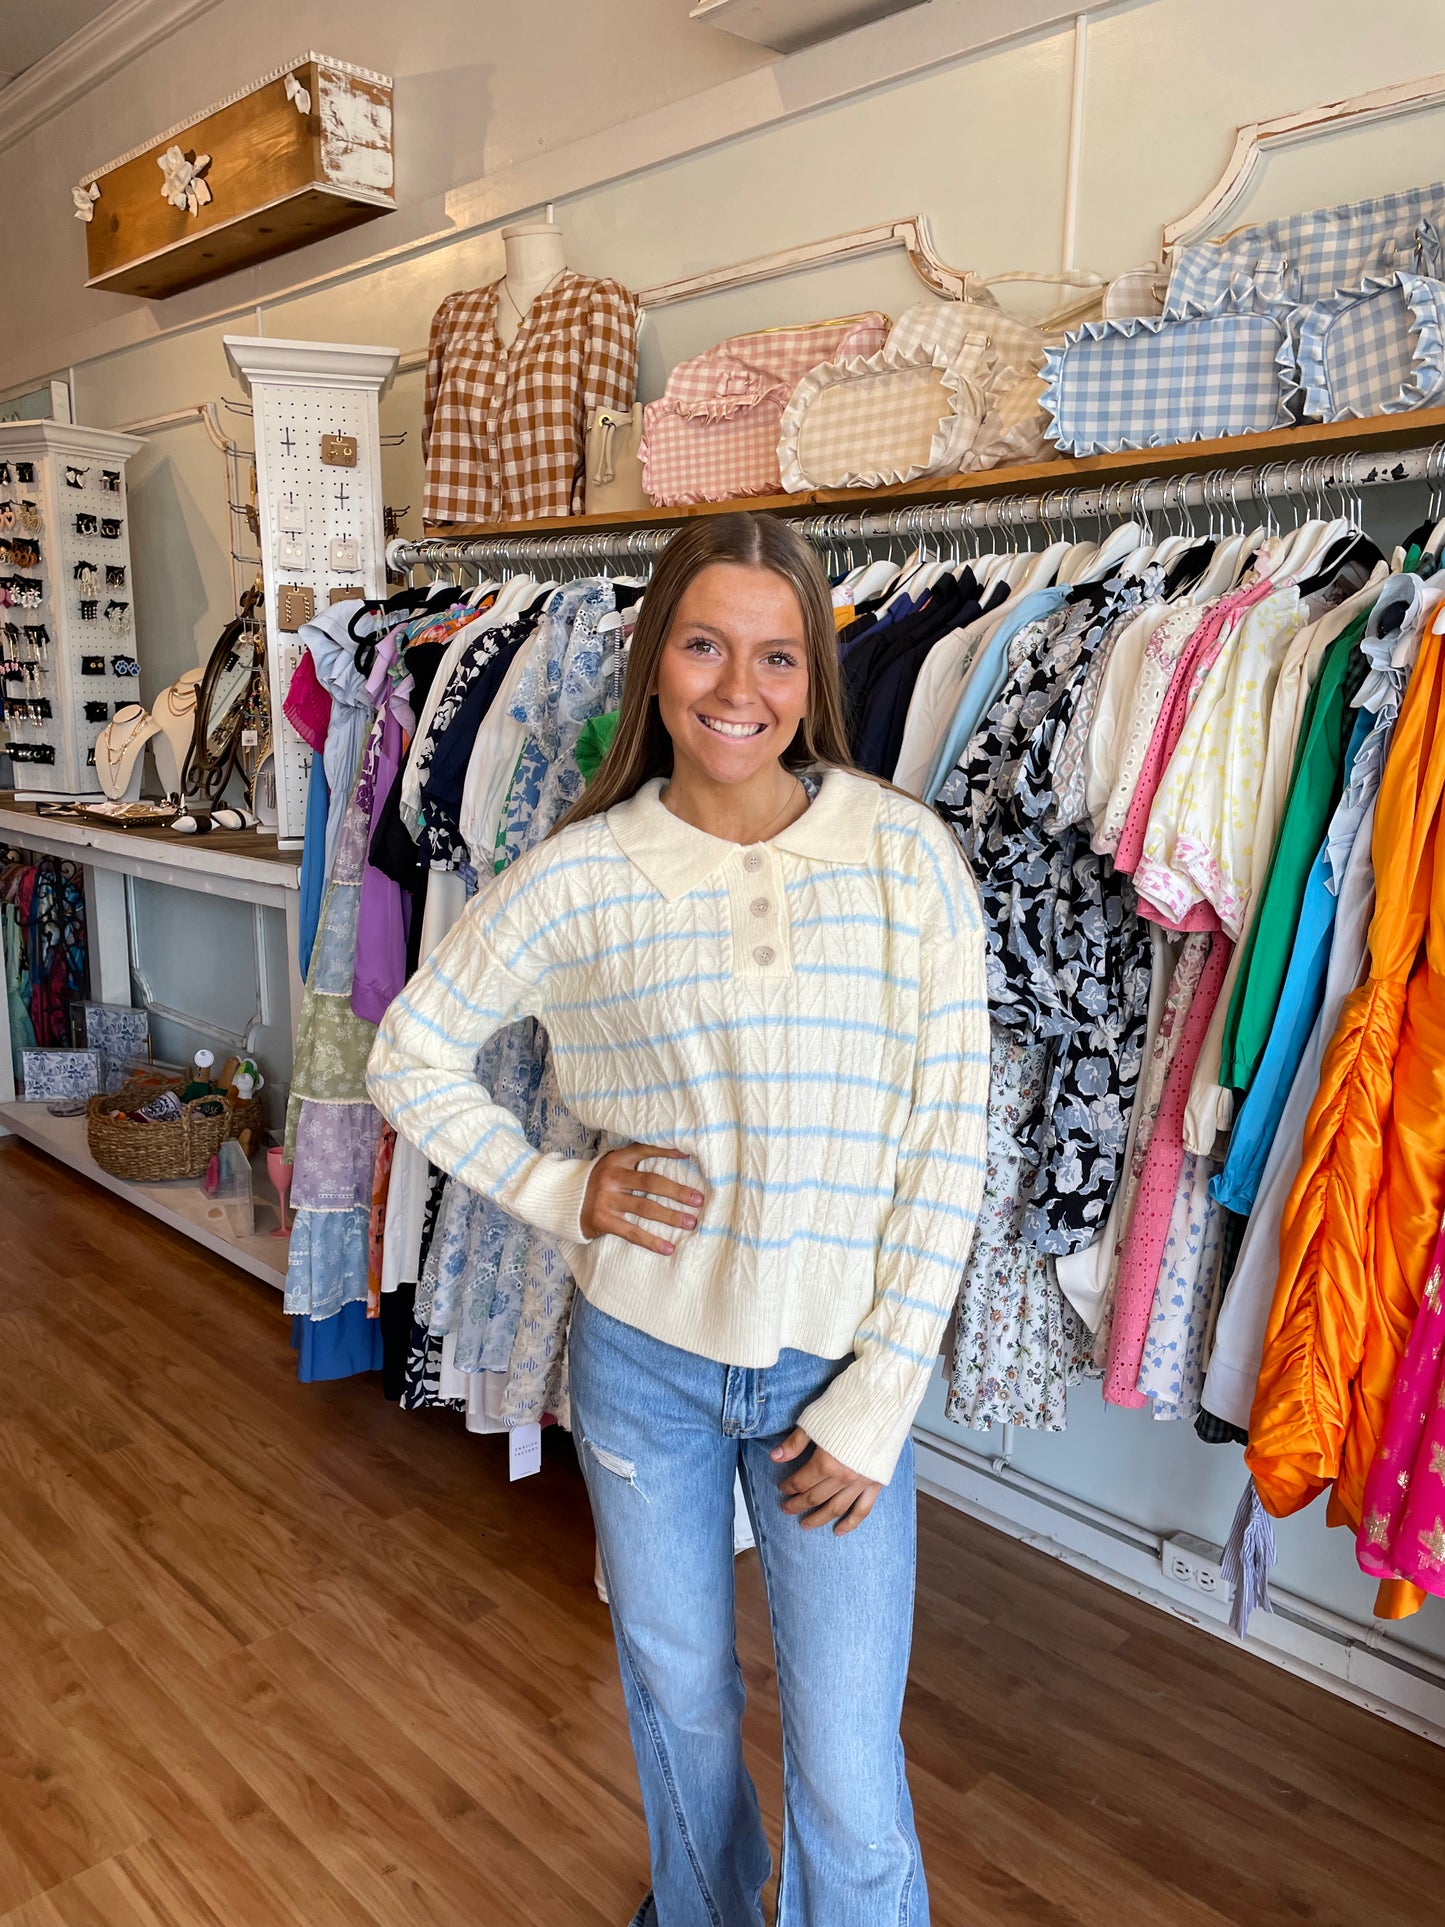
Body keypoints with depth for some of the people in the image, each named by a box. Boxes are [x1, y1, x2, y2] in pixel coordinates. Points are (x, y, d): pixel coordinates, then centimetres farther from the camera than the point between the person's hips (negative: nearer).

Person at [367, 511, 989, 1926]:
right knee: (679, 1696, 24)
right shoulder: (583, 874, -9)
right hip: (643, 1354, 2)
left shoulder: (904, 854, -10)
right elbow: (409, 1057, 3)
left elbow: (948, 1140, -8)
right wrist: (556, 1189, -8)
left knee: (849, 1779, 6)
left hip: (837, 1366, -1)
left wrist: (879, 1401, -9)